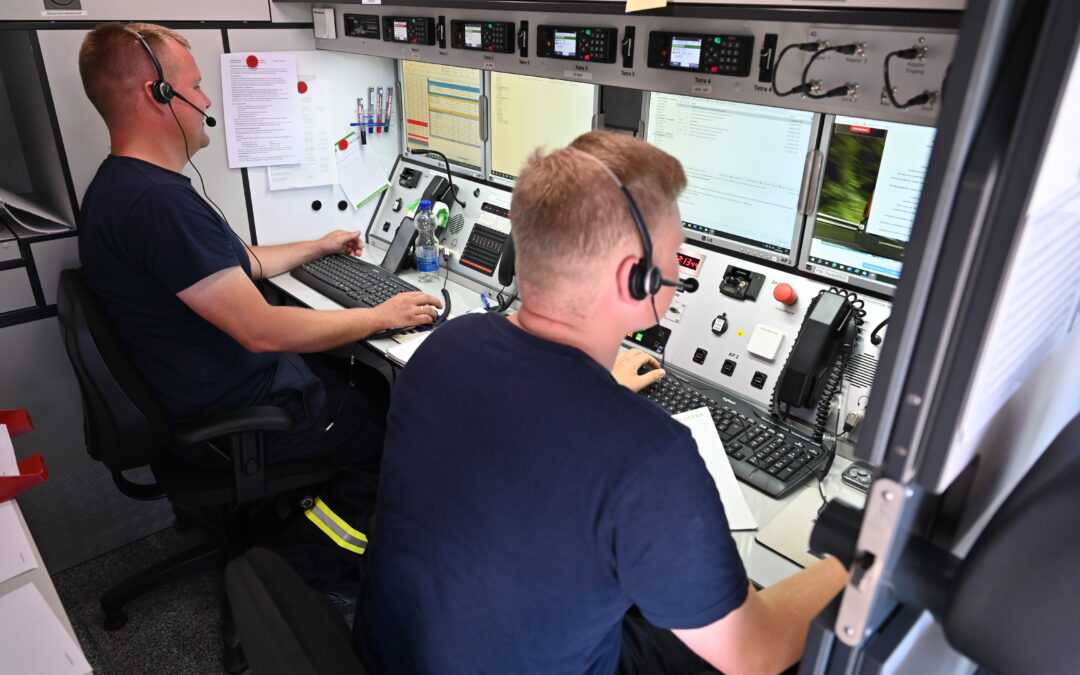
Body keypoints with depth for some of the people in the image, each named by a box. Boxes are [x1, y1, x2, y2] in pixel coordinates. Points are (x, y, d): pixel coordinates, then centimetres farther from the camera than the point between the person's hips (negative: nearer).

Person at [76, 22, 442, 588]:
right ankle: (300, 575, 11)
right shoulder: (158, 202, -28)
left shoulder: (123, 186, 9)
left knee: (377, 385, 16)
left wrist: (317, 247, 27)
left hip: (219, 388, 10)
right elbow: (261, 329, -30)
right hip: (238, 418, -10)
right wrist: (381, 317, -18)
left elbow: (234, 265, 19)